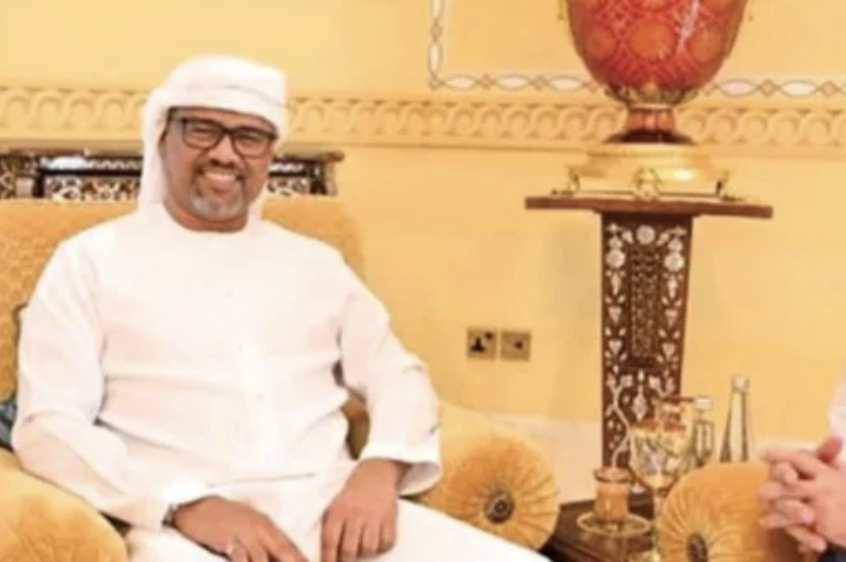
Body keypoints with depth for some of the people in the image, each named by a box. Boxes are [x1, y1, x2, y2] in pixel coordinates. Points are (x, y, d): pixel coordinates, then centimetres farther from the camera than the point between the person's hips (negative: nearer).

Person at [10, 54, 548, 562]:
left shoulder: (316, 262, 21)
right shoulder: (90, 261, 8)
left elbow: (396, 373, 17)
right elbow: (49, 425, -1)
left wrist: (379, 469, -6)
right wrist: (188, 506, -16)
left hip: (332, 506, 4)